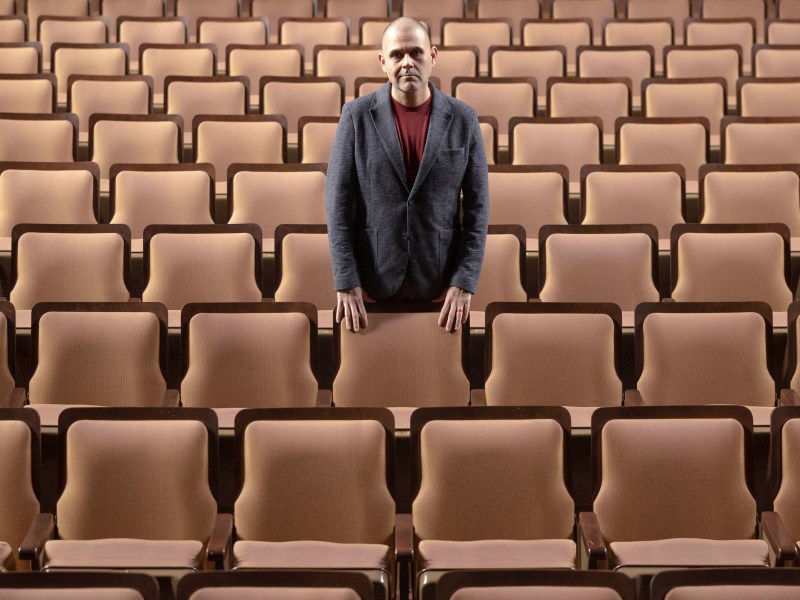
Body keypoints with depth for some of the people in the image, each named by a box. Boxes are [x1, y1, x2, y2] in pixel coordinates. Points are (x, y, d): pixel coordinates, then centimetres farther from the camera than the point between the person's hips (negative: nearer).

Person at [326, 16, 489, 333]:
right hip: (373, 280, 0)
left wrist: (465, 282, -9)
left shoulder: (463, 118, 0)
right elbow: (338, 201, -4)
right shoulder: (357, 115, -3)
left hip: (440, 283, 1)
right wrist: (345, 281, -11)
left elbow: (477, 205, 0)